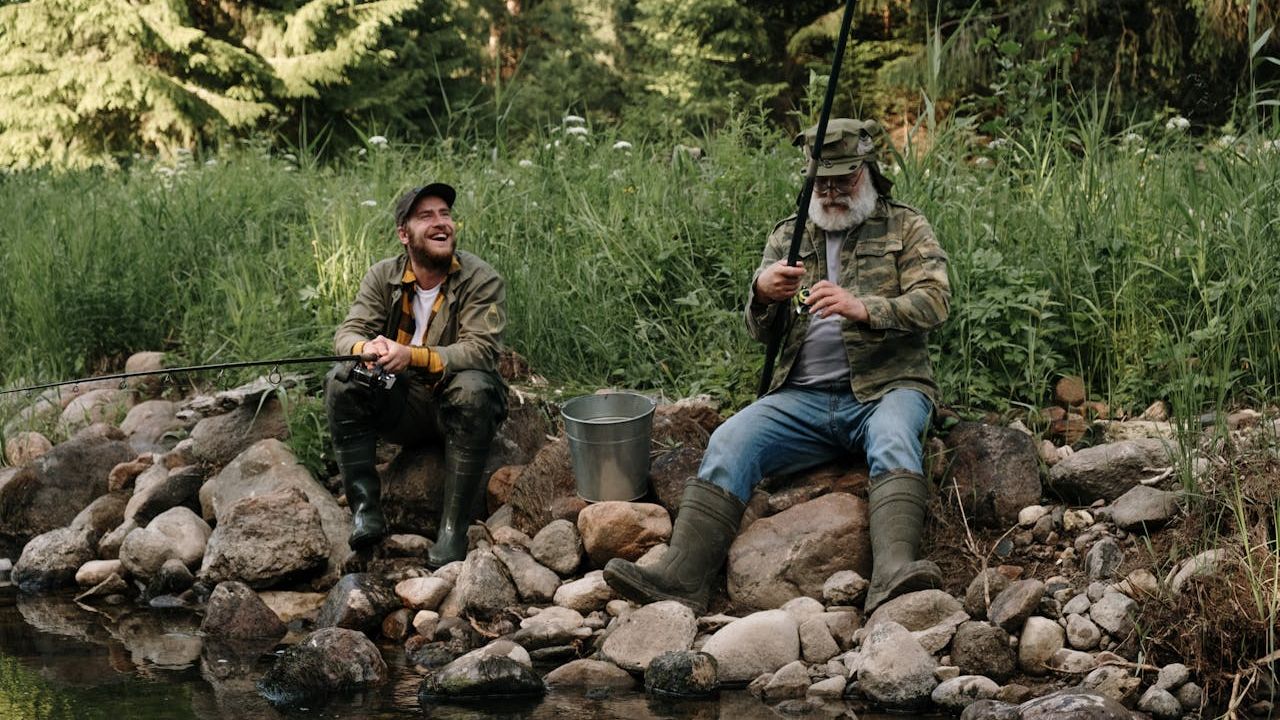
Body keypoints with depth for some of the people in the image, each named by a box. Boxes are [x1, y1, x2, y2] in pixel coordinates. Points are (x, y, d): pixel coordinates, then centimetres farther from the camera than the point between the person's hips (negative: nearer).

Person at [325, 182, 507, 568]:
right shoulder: (383, 277, 1)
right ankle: (365, 508, -19)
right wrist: (367, 348, -34)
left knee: (472, 389, -36)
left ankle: (453, 529, -32)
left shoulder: (482, 279, -11)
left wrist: (413, 356, -38)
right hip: (401, 405, 3)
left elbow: (481, 349, -23)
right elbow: (348, 333, -7)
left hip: (456, 407, -3)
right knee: (342, 381, -21)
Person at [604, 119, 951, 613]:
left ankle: (893, 572, -55)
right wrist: (763, 293, -14)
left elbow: (934, 301, -8)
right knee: (729, 443, -20)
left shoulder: (906, 228, 8)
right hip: (804, 397, 3)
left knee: (893, 439, -36)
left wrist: (862, 308, -27)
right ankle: (681, 576, -30)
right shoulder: (789, 236, 17)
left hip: (885, 388, -3)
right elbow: (761, 332, 11)